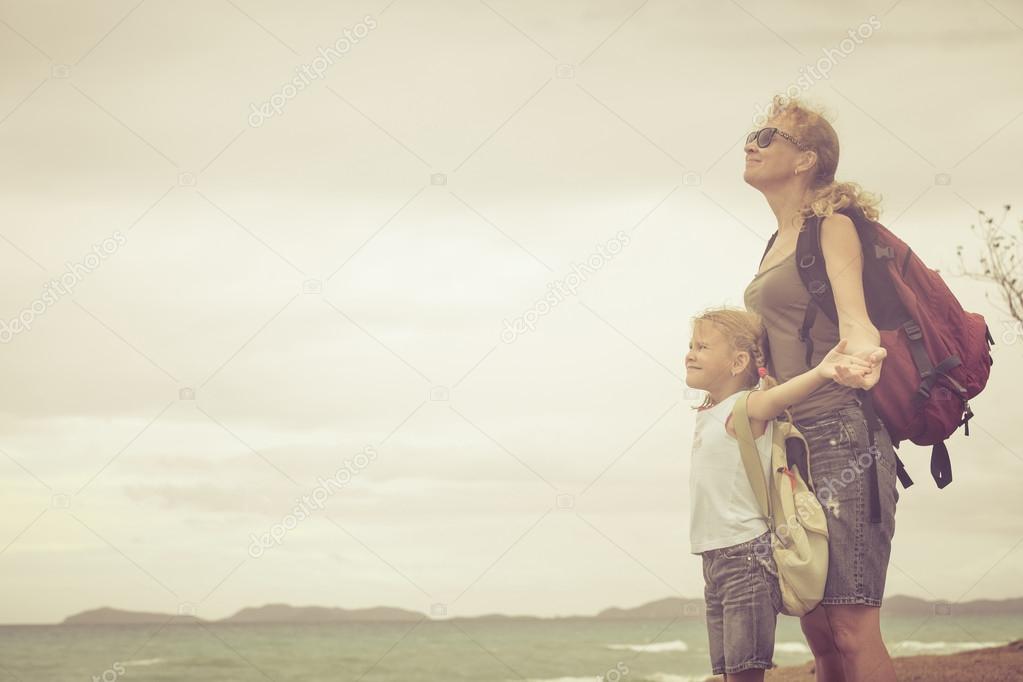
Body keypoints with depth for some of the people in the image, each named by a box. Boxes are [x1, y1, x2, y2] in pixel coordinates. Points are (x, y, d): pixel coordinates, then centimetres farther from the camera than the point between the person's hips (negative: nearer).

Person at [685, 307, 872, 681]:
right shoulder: (708, 414, 15)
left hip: (749, 554, -9)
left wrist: (820, 372, -50)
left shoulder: (748, 408, -11)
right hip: (717, 558, 9)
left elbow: (778, 396, -32)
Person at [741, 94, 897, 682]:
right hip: (795, 442, 9)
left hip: (839, 436, -9)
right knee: (819, 633, 6)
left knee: (852, 632, -13)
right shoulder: (781, 243, 20)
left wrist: (859, 345, -43)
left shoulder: (833, 228, -4)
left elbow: (851, 304, -23)